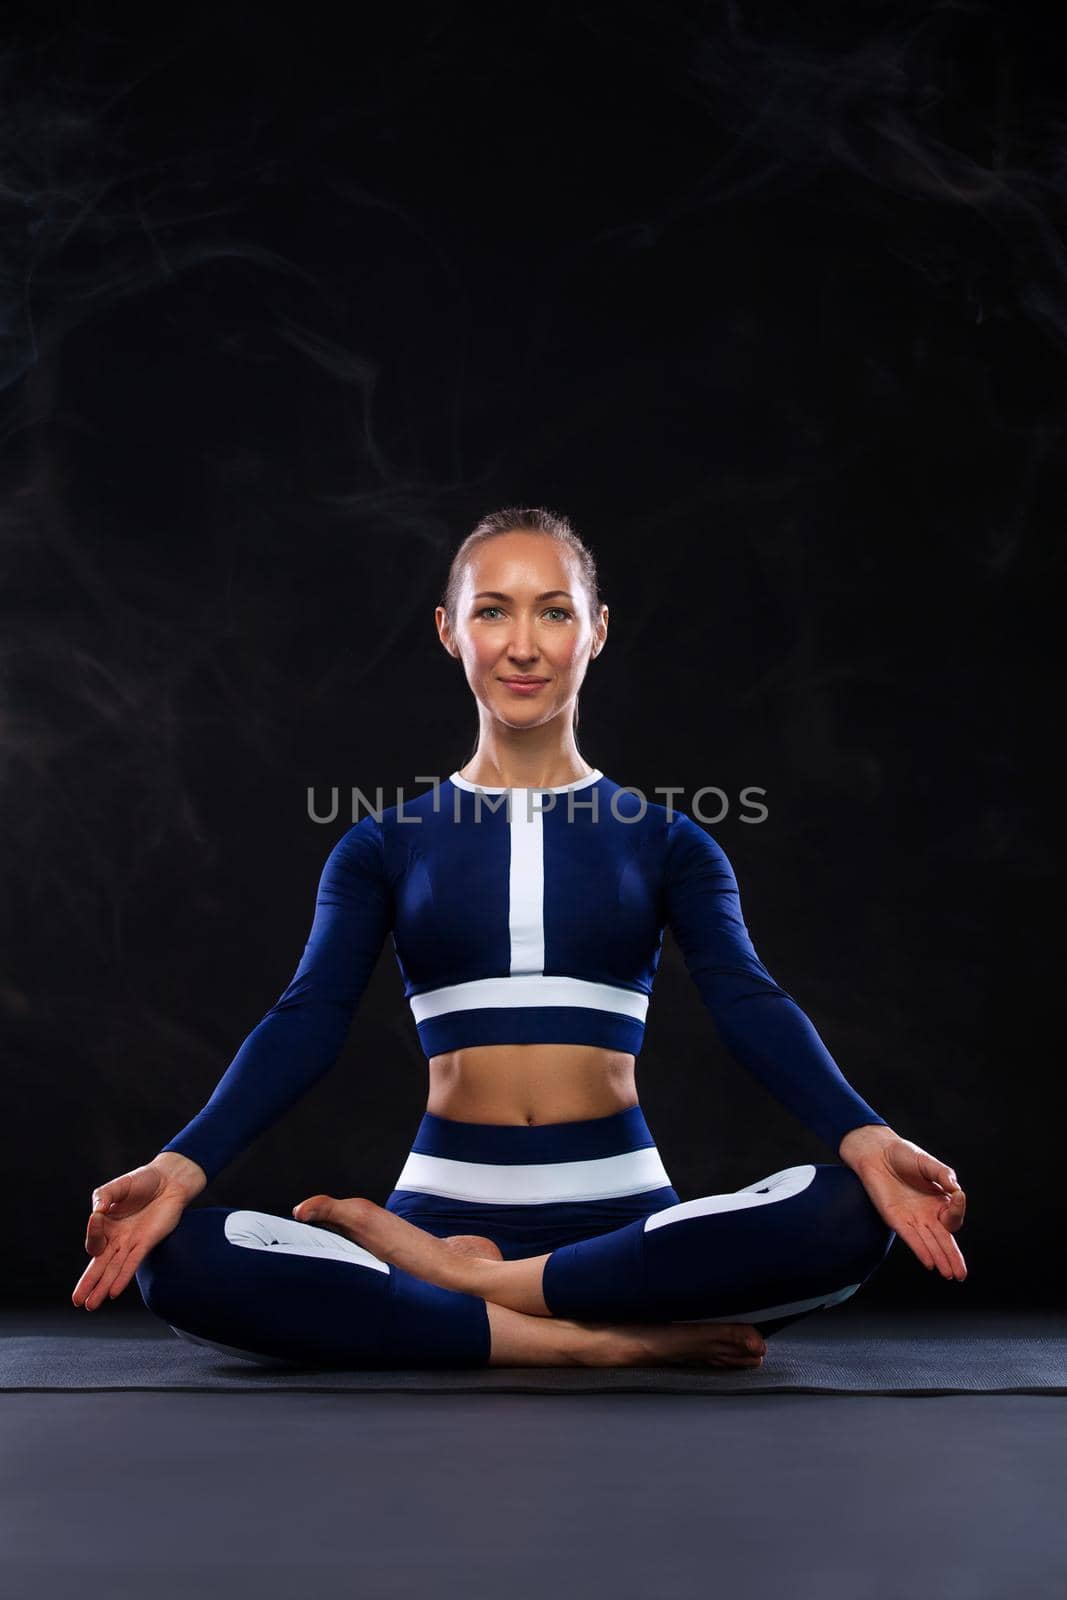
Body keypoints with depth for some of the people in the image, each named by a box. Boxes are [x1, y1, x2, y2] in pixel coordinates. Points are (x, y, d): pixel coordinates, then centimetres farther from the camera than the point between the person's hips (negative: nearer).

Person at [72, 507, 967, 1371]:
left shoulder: (665, 842, 10)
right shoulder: (385, 847, 11)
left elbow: (750, 1005, -5)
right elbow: (308, 1021, -3)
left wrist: (863, 1137, -26)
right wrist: (184, 1165, -22)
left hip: (624, 1214, 0)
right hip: (445, 1202, 0)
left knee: (850, 1216, -32)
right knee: (183, 1262, -30)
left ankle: (448, 1280, -21)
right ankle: (611, 1336, -27)